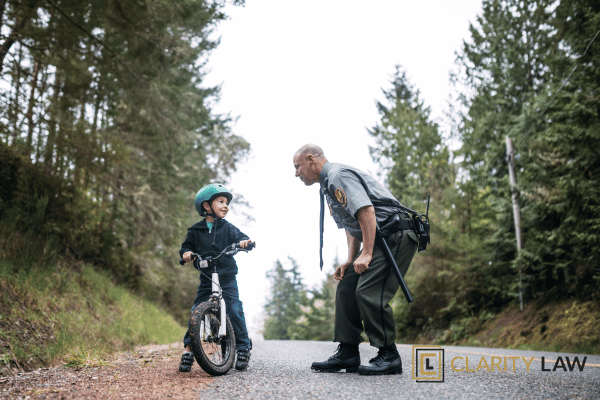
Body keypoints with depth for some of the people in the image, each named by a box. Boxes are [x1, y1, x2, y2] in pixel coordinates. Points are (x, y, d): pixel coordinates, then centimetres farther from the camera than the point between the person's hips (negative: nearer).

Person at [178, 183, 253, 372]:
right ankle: (188, 349, 7)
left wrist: (244, 242, -28)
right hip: (206, 280, 1)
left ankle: (243, 348, 6)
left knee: (234, 311, -7)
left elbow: (241, 237, -5)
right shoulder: (196, 230, 6)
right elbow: (187, 245, 13)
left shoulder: (228, 228, 3)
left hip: (227, 279, -1)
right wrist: (186, 252, -9)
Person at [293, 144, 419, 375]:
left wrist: (366, 254, -26)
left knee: (369, 292, -17)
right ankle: (347, 353, 10)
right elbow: (351, 226, 24)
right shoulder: (329, 184, 20)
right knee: (346, 288, 5)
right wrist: (350, 261, 14)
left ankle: (389, 357, -6)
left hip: (395, 236, -11)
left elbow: (366, 211, -25)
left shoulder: (339, 176, -13)